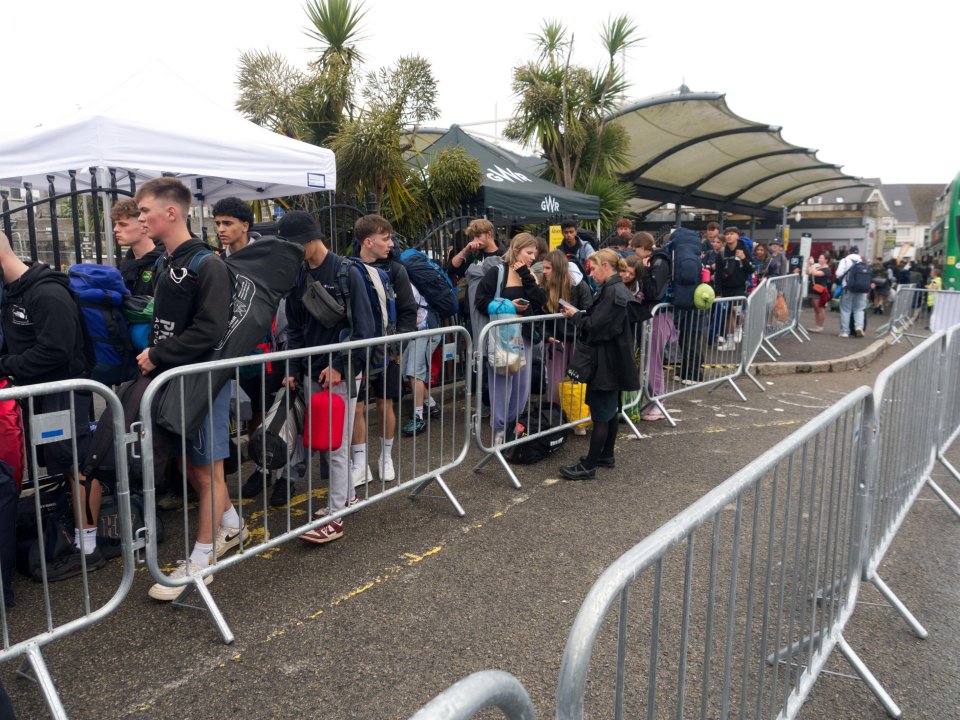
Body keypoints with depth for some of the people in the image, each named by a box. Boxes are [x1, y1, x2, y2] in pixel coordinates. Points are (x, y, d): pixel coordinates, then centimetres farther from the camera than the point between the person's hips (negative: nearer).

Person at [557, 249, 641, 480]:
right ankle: (607, 455, 31)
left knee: (600, 414, -4)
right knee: (609, 410, 18)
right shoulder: (615, 288, 12)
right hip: (612, 361, 10)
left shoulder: (613, 291, -19)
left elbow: (595, 326, -21)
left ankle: (588, 466, 2)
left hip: (607, 362, -10)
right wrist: (579, 315, 3)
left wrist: (576, 315, -5)